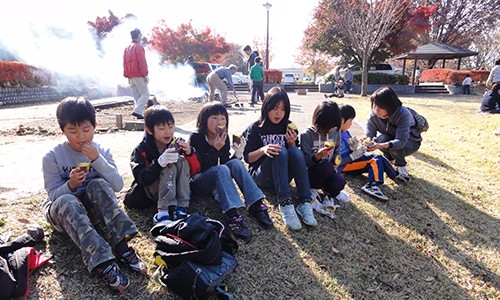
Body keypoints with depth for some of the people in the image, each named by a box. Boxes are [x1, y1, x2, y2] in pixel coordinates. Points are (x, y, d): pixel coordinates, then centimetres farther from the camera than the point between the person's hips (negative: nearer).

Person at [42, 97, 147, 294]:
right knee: (67, 201, -36)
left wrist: (97, 159, -25)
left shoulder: (101, 152, -5)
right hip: (63, 212, -1)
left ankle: (121, 247, -35)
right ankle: (102, 263, -47)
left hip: (94, 210, 1)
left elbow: (118, 186, -15)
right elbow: (54, 194, -10)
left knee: (98, 184, -30)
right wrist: (71, 185, -31)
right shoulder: (52, 157, -10)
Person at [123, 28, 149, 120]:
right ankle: (137, 111, -19)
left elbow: (125, 63, 17)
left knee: (136, 95, 10)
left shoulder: (127, 48, 17)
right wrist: (145, 74, -12)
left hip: (131, 76, 8)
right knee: (145, 93, -6)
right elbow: (142, 62, -15)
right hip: (139, 75, -8)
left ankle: (139, 113, 8)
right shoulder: (138, 47, -8)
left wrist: (127, 76, 19)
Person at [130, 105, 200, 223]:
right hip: (152, 191, -3)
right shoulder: (141, 150, -11)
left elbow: (196, 170, -5)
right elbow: (141, 179, -24)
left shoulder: (177, 144, -3)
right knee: (169, 167, -28)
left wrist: (189, 153, -25)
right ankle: (164, 211, -36)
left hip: (175, 187, 3)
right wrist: (159, 163, -40)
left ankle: (181, 207, -27)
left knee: (182, 161, -22)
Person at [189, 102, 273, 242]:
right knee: (221, 169, -34)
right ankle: (231, 215, -48)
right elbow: (198, 167, -20)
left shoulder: (224, 137, 2)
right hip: (197, 182, -5)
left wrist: (237, 153, -16)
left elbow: (227, 163, 3)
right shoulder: (196, 137, -13)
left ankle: (256, 205, -29)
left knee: (236, 163, -22)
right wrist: (216, 149, -30)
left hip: (217, 181, 5)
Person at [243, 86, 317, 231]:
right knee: (280, 151, -31)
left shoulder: (289, 127, 8)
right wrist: (262, 150, -25)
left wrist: (292, 143, -13)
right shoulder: (255, 128, -2)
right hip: (261, 176, -3)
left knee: (296, 151, -27)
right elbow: (247, 157, -5)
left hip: (282, 176, 3)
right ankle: (285, 204, -42)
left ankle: (305, 203, -35)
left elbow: (296, 157, 8)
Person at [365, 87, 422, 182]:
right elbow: (368, 136, -24)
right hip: (390, 139, 4)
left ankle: (401, 167, -7)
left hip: (410, 141, -3)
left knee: (394, 146, -37)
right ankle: (389, 160, -3)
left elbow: (401, 141, -42)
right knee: (381, 138, -32)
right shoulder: (373, 117, -22)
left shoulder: (403, 114, -34)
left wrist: (382, 146, -61)